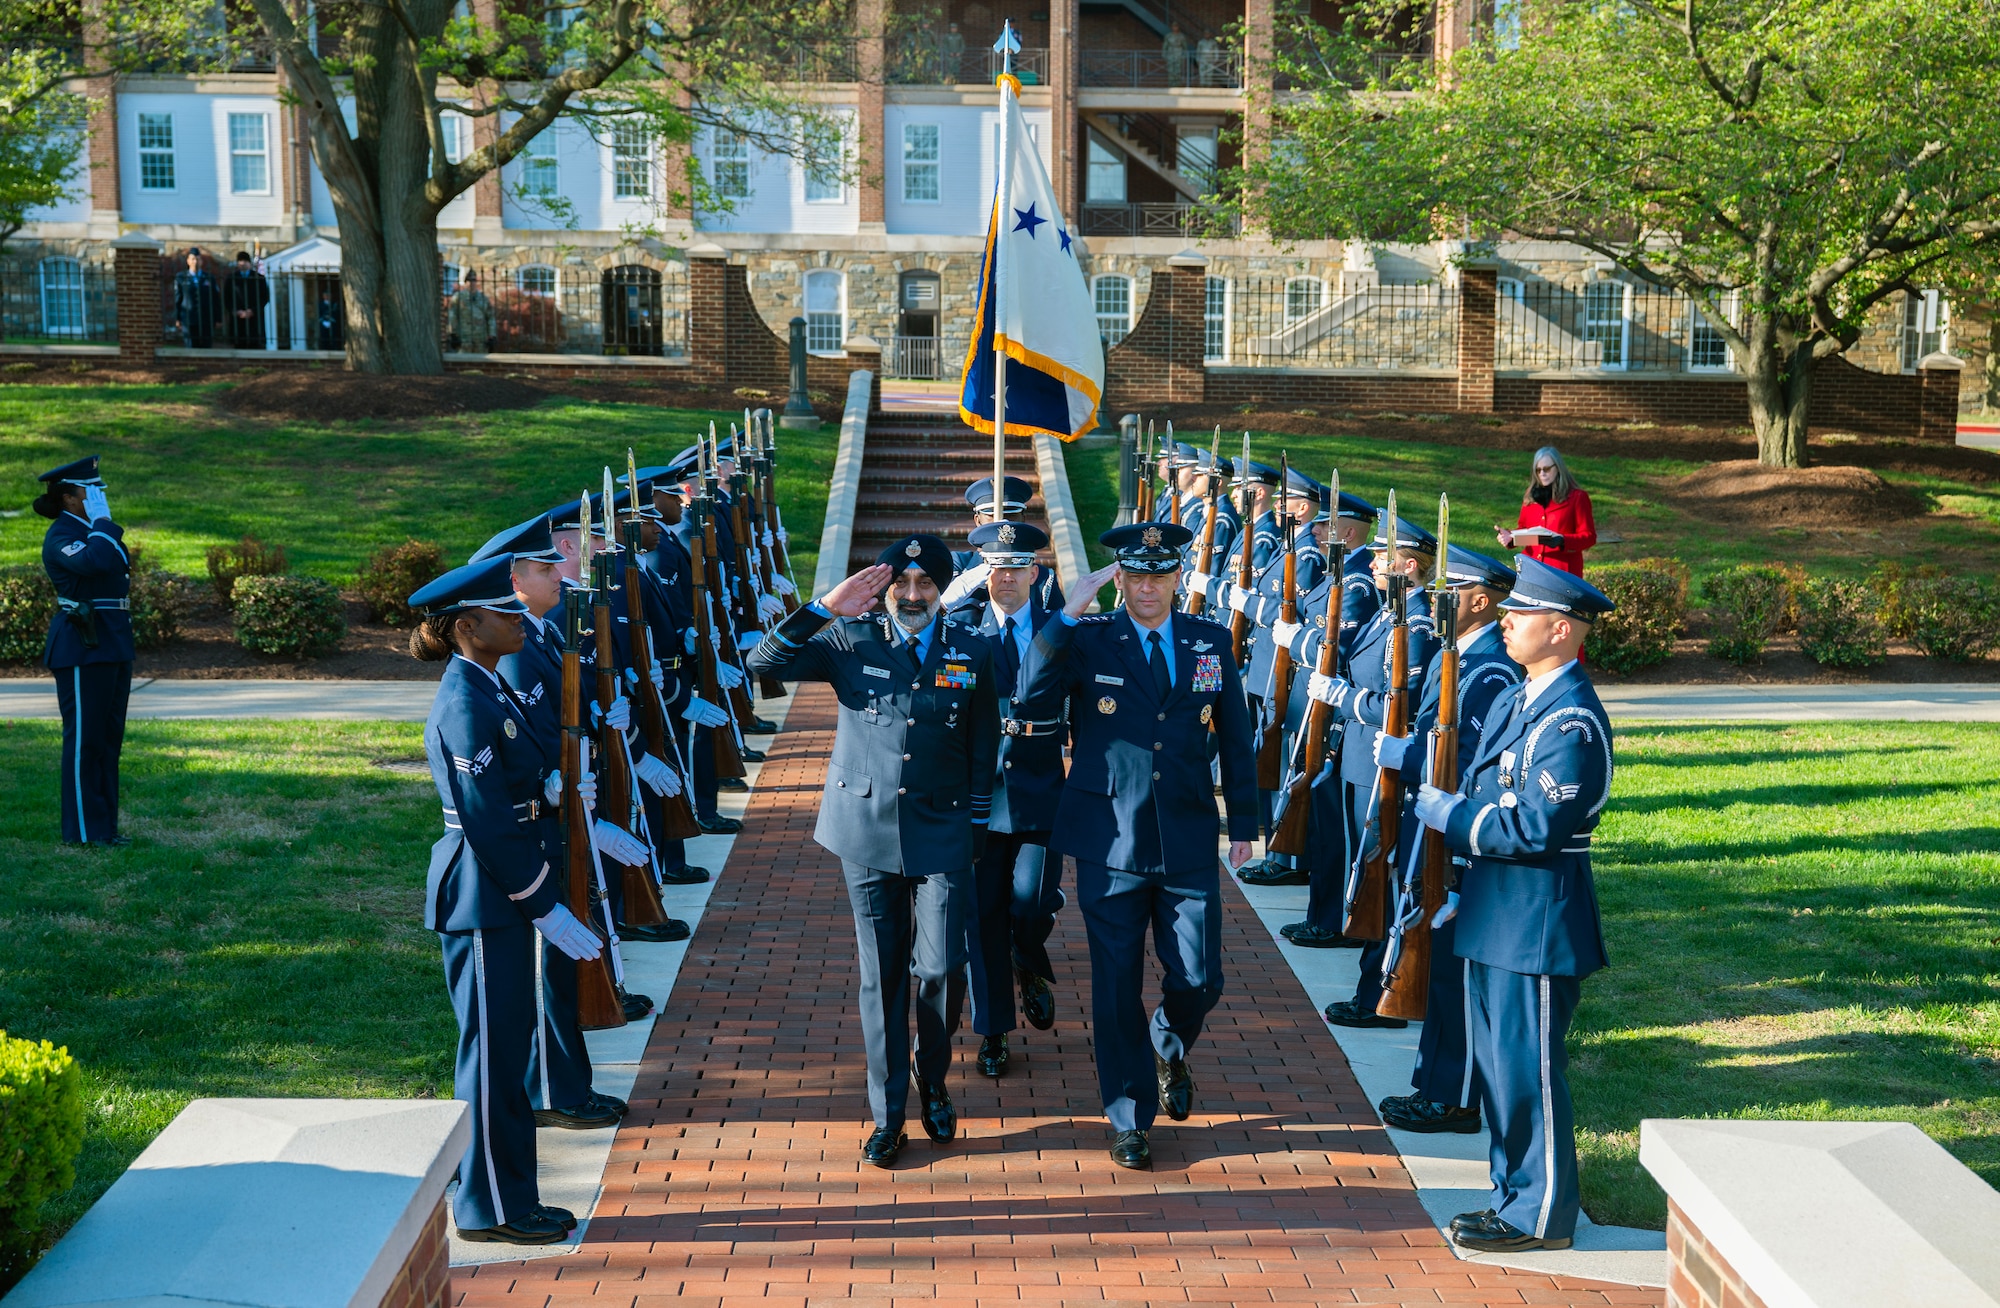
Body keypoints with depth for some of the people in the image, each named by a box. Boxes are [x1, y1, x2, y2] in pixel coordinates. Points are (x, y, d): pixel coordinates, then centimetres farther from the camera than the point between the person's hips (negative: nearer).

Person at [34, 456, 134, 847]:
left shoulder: (92, 530, 16)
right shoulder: (60, 536, -13)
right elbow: (95, 563, -32)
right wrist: (102, 521, -18)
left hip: (113, 646, 9)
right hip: (82, 649, -9)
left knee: (108, 738, 11)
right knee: (84, 739, -3)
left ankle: (104, 824, 18)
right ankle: (84, 829, 4)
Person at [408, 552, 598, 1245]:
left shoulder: (488, 690, 11)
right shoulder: (465, 706, -19)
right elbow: (489, 825, -21)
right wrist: (548, 909, -18)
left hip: (504, 896, 10)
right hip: (485, 899, -10)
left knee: (506, 1045, 16)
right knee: (493, 1049, 1)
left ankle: (507, 1195, 27)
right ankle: (491, 1208, 13)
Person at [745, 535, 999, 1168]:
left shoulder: (972, 654, 2)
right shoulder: (851, 642, -1)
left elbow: (983, 752, 8)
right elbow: (762, 663, -12)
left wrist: (977, 830, 7)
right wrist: (825, 608, -19)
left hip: (942, 834, 0)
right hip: (867, 830, 0)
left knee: (940, 969, -4)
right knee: (882, 974, 8)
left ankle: (933, 1082, 25)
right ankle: (888, 1113, 21)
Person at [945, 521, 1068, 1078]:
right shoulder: (960, 627, 5)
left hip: (1040, 791, 0)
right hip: (977, 792, 1)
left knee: (1032, 901, -11)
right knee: (983, 912, 5)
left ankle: (1031, 968, 25)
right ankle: (993, 1030, 20)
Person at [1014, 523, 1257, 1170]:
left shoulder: (1211, 642, 4)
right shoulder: (1086, 640, -3)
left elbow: (1235, 735, 12)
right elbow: (1031, 704, -20)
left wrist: (1244, 821, 11)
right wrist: (1067, 614, -24)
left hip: (1188, 843, 2)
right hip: (1111, 844, -2)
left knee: (1199, 979, 4)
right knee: (1117, 986, 6)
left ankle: (1168, 1047, 39)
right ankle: (1130, 1118, 24)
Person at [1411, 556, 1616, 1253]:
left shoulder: (1571, 720, -20)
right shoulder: (1517, 700, 12)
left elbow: (1536, 828, -25)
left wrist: (1446, 813, -16)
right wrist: (1447, 807, 1)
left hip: (1536, 923, -10)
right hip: (1496, 913, 10)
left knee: (1527, 1069, 0)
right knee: (1497, 1063, 18)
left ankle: (1540, 1216, 14)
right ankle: (1515, 1195, 31)